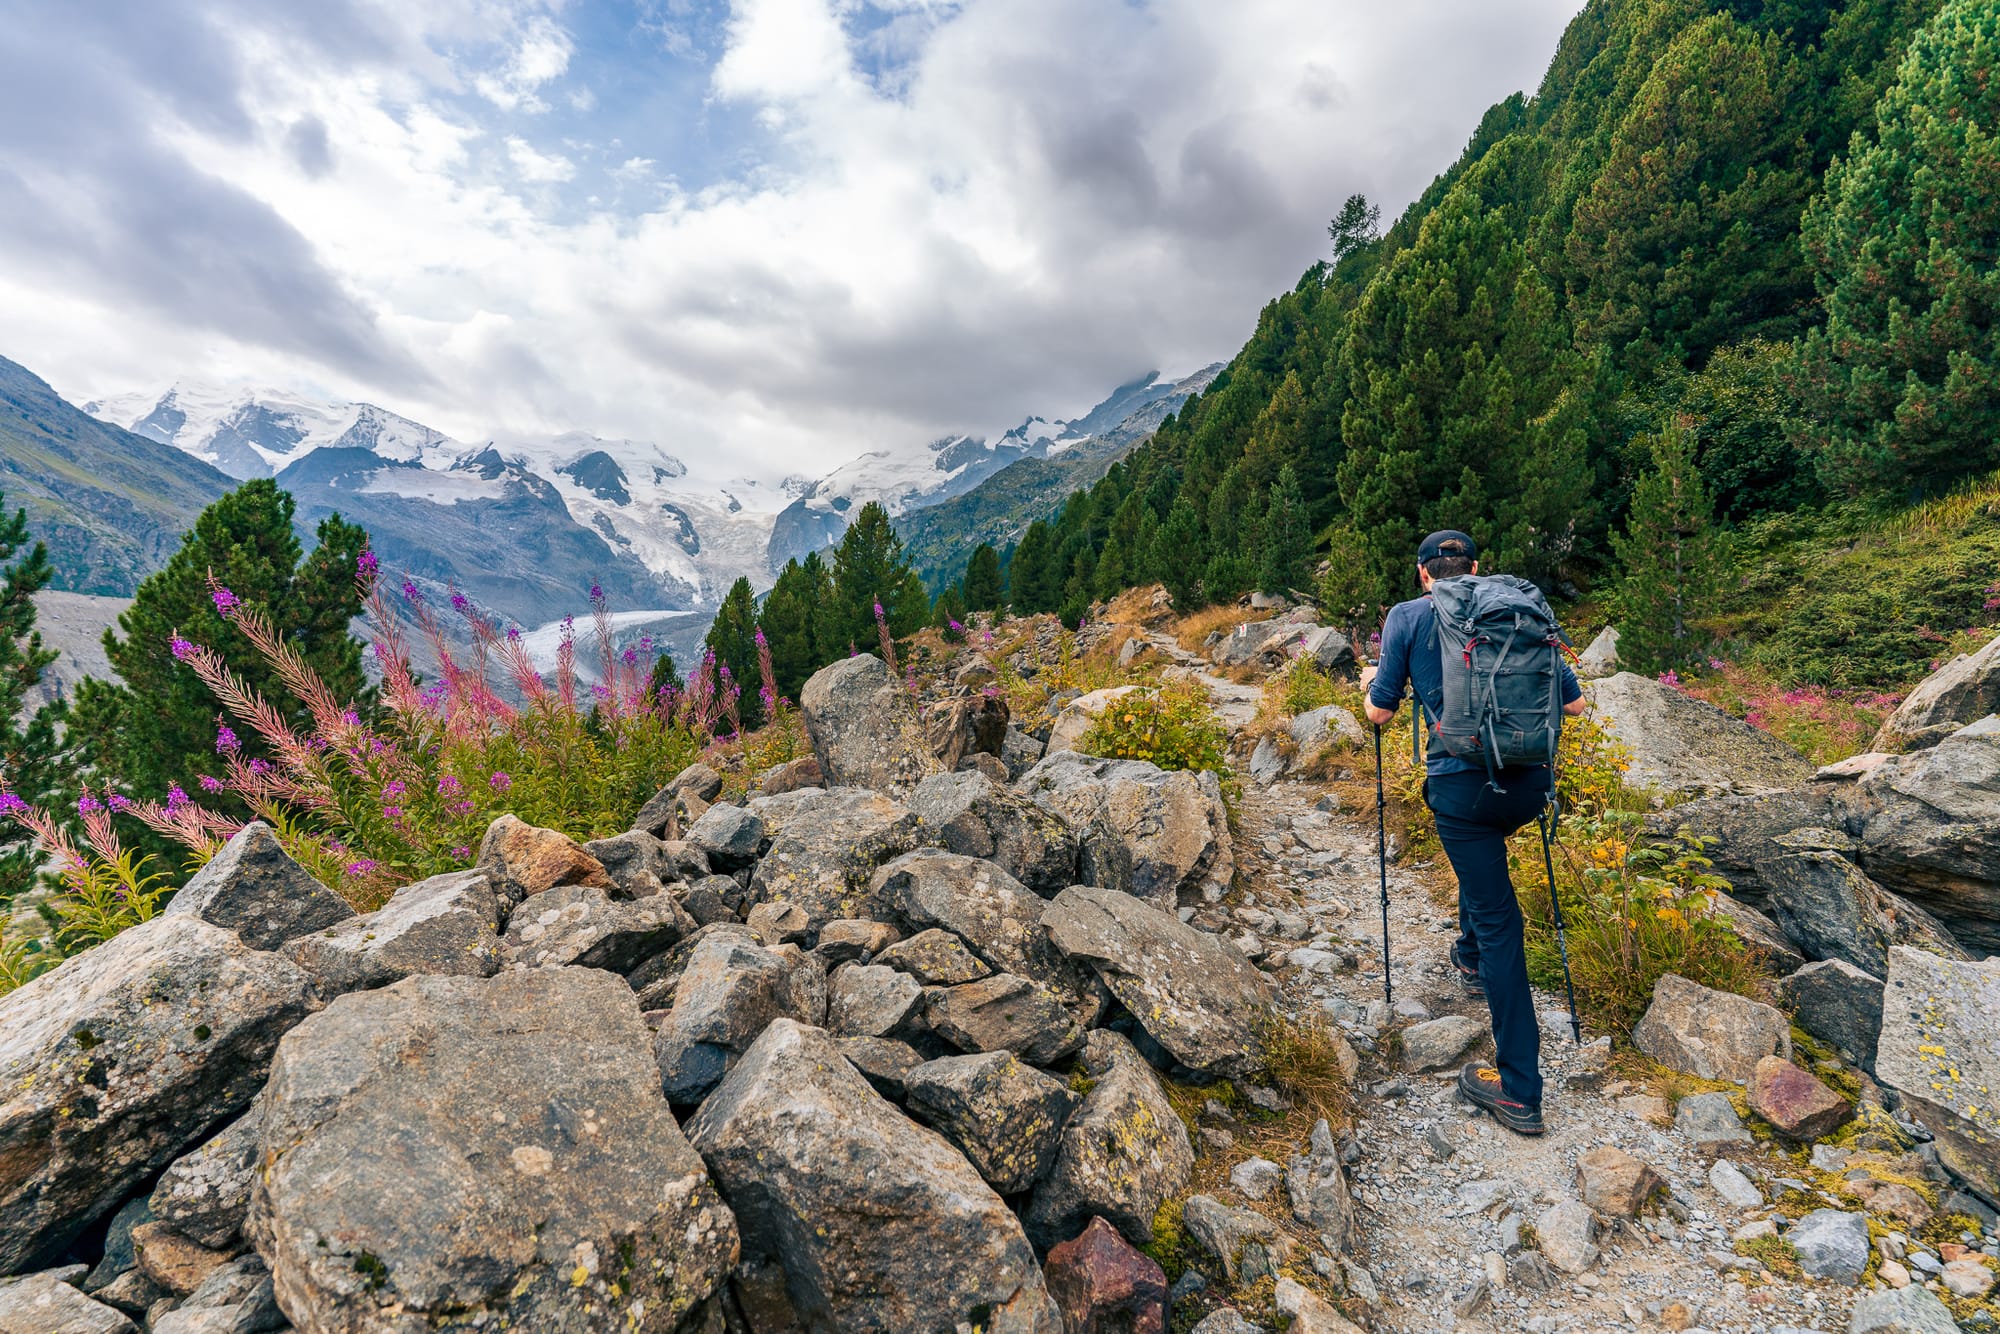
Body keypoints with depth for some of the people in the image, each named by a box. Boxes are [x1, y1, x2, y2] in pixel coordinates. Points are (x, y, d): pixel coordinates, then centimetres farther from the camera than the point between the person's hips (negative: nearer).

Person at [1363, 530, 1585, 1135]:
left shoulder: (1406, 616, 3)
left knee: (1498, 920, 3)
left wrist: (1371, 696, 23)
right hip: (1533, 782, 4)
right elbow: (1573, 703, 12)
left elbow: (1380, 711, 1)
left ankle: (1519, 1089, 7)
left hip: (1463, 785, -4)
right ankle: (1471, 956, 50)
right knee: (1485, 845, 36)